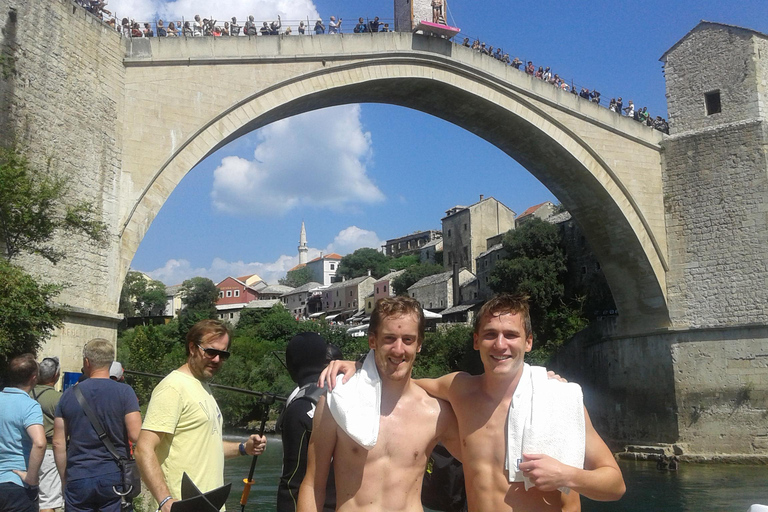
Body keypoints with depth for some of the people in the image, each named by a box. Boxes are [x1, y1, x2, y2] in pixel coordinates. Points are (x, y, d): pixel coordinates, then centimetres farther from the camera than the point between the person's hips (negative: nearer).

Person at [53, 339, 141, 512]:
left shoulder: (69, 395, 4)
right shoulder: (124, 392, -5)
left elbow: (58, 443, 5)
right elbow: (136, 435, -13)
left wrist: (65, 480, 14)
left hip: (77, 479, 2)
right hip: (114, 477, -2)